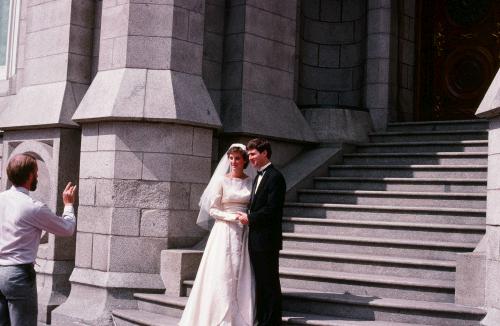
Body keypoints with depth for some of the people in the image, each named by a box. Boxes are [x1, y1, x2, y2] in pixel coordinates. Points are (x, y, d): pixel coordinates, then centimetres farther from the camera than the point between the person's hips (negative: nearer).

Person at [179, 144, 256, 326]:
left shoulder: (251, 181, 8)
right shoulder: (222, 180, 0)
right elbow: (212, 210, -1)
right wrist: (231, 217, -15)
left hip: (244, 233, 3)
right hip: (225, 232, -3)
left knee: (242, 276, 2)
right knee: (223, 275, -5)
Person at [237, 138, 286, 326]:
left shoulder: (275, 177, -12)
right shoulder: (259, 177, 18)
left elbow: (272, 210, -19)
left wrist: (250, 218, -12)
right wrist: (248, 217, 5)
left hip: (267, 240, -9)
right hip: (255, 240, 9)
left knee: (269, 283, -2)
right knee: (260, 282, 14)